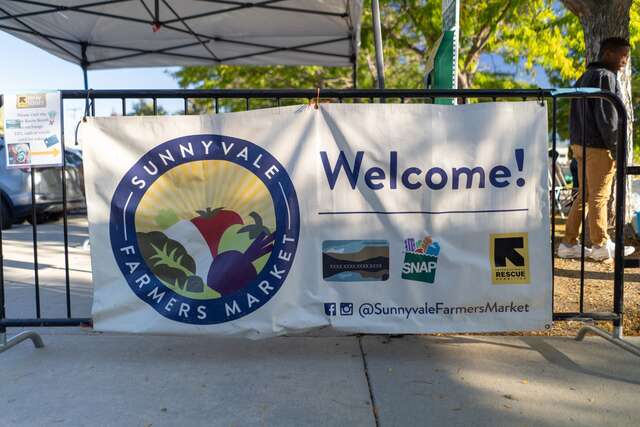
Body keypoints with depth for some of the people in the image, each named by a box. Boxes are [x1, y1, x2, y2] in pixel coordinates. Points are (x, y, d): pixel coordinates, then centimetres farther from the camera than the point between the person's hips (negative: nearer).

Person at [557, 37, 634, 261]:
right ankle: (601, 245, 7)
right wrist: (616, 147, -12)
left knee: (584, 195, 11)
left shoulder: (585, 77, 19)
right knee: (599, 196, -2)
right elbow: (607, 115, -16)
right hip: (599, 146, -9)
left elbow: (576, 114, 19)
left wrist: (577, 144, 16)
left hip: (580, 143, 9)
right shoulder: (605, 76, -10)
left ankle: (569, 244, 12)